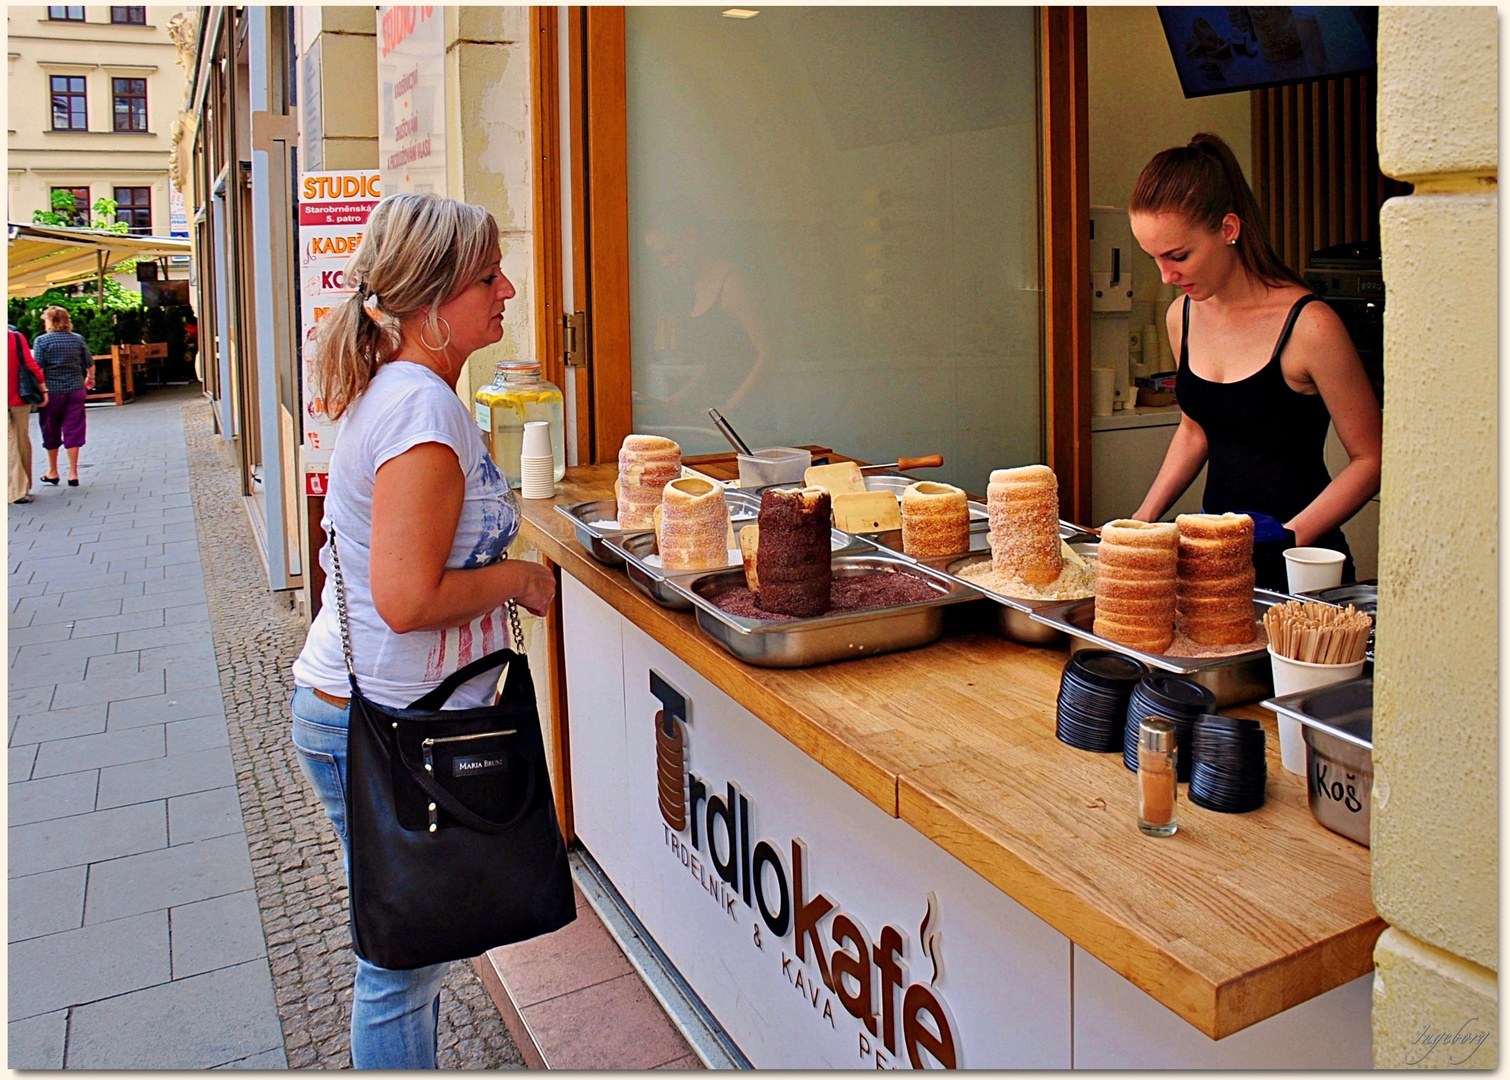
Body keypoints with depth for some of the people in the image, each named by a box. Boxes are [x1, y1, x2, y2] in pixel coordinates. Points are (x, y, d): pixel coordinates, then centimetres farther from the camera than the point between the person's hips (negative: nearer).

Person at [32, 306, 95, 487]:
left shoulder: (42, 340, -7)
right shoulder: (78, 339, 3)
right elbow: (90, 365, 8)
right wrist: (90, 378, 27)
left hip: (52, 391, -2)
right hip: (76, 390, 2)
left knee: (51, 432, 12)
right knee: (73, 431, 4)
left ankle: (52, 472, 22)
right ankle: (73, 473, 2)